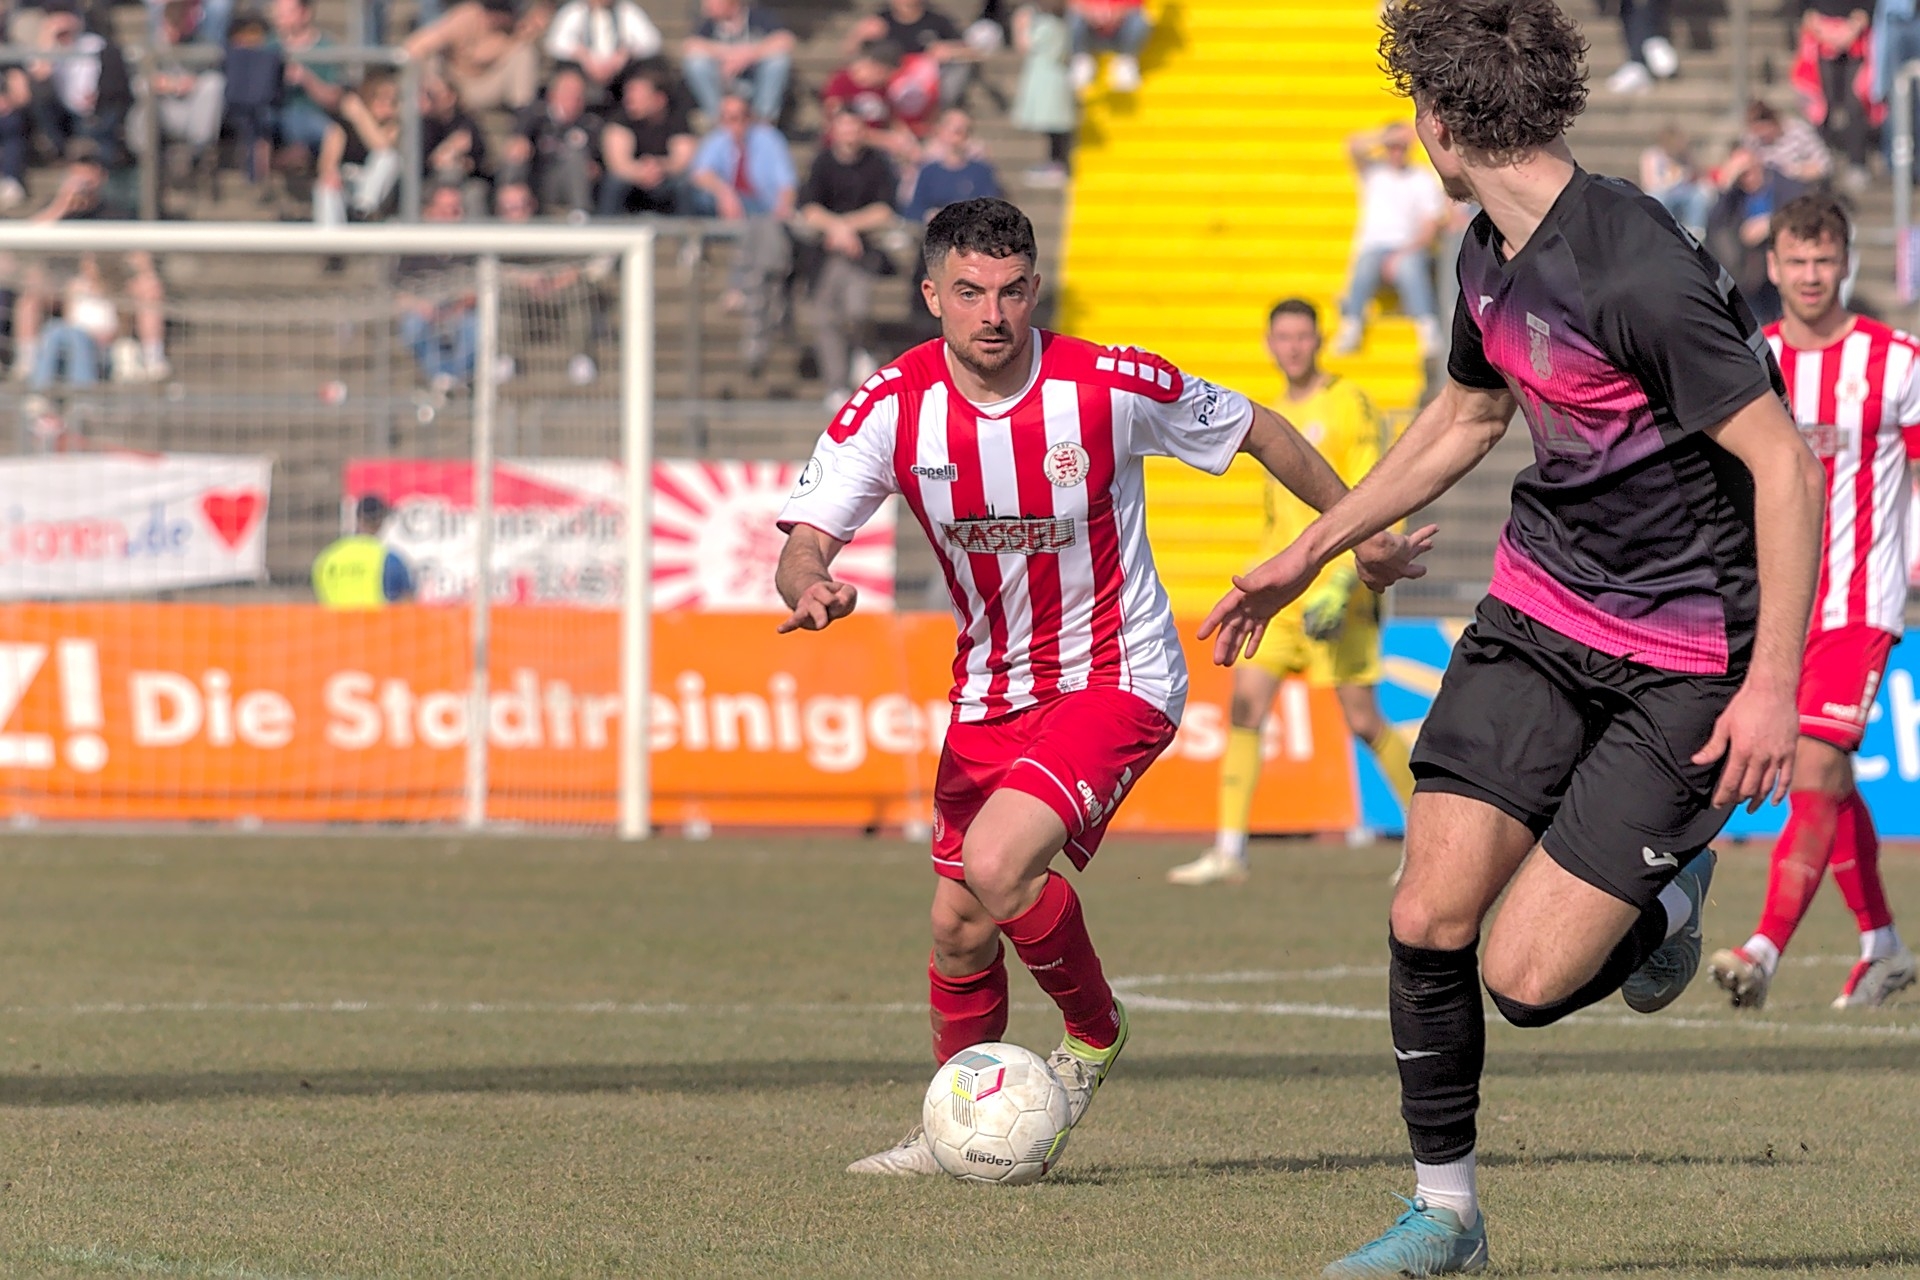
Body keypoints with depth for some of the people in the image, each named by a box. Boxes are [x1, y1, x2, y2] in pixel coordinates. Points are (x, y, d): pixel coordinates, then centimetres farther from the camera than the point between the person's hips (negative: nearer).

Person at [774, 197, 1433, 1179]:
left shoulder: (1110, 387, -18)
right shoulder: (892, 406, -12)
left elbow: (1259, 433, -1)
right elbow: (804, 543, -17)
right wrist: (812, 587, -42)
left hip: (1117, 681, -5)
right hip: (990, 690, 5)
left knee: (996, 866, -25)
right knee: (957, 927, 9)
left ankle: (1095, 1036, 3)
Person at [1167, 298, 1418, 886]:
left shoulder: (1349, 404, -5)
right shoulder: (1277, 416, 17)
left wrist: (1344, 579, -22)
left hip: (1333, 584, -7)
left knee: (1363, 721, -5)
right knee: (1245, 704, -5)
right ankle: (1229, 850, -5)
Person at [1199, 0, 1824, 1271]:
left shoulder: (1638, 276, -26)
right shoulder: (1491, 256, 3)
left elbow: (1787, 463, -23)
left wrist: (1773, 682, -24)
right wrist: (1307, 554, 28)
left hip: (1682, 662, -7)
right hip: (1537, 606, 7)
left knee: (1527, 979, -12)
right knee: (1428, 917, -2)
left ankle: (1672, 891, 20)